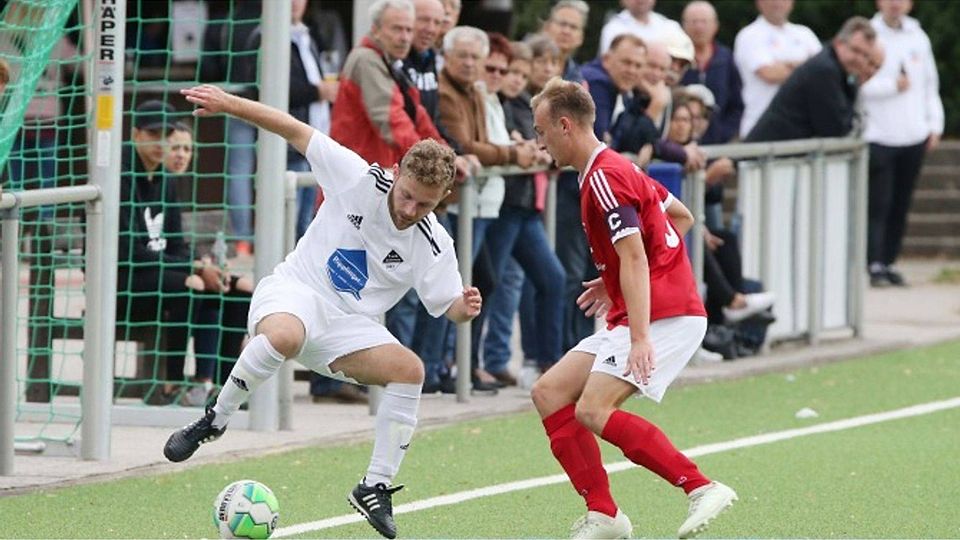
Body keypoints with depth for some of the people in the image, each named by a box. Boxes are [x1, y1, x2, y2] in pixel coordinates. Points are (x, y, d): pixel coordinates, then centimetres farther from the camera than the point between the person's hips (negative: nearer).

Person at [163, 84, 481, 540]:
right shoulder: (359, 178, -12)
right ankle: (214, 420, -18)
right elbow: (296, 131, -5)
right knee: (284, 336, -39)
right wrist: (228, 104, -10)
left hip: (346, 328, 3)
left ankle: (375, 488, -9)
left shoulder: (433, 247, -8)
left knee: (409, 369, -22)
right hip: (294, 291, -3)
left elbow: (447, 305, 0)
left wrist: (463, 309, -26)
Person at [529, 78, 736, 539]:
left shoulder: (604, 178, -14)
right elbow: (682, 217, 28)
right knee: (549, 394, 5)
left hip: (665, 315, -11)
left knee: (593, 411, -23)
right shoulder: (617, 168, 18)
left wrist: (640, 338, -30)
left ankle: (701, 487, -24)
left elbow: (635, 259, -23)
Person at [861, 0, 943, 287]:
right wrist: (892, 86, -15)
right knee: (878, 205, -10)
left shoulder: (918, 37, 11)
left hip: (914, 136, 5)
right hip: (879, 136, -5)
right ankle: (875, 265, -13)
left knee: (901, 205, 7)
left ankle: (889, 262, 14)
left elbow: (930, 84, 16)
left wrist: (935, 124, 10)